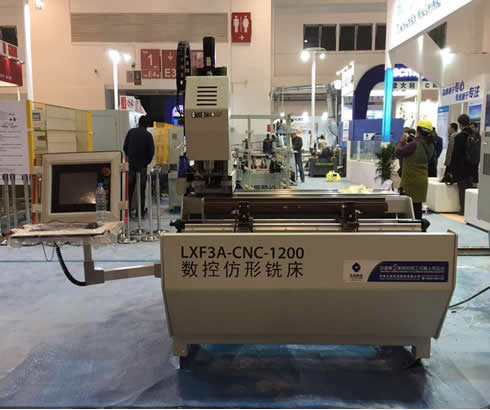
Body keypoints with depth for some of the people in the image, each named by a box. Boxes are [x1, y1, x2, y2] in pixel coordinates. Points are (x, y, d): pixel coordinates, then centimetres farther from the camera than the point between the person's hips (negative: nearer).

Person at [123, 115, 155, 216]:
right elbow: (151, 151, -6)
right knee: (142, 188, 3)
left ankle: (128, 208, 14)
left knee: (130, 187, 11)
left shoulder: (131, 132, 3)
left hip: (131, 163, 3)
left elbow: (125, 147, 6)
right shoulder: (148, 135, -7)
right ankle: (140, 210, 5)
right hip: (142, 164, -3)